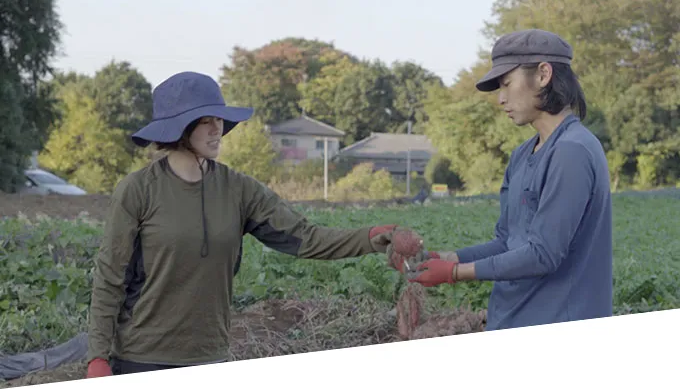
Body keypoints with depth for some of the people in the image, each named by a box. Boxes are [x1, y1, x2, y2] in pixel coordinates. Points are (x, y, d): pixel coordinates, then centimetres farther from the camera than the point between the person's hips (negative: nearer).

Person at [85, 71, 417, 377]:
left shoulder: (237, 190, 0)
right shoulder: (137, 191, -10)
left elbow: (303, 237, -6)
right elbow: (110, 279, -7)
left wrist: (369, 239, -21)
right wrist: (98, 356, -12)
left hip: (210, 356, 4)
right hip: (142, 359, -3)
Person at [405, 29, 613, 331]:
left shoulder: (573, 152, -17)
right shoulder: (521, 156, 11)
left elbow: (542, 254, -20)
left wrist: (456, 272, -14)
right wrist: (446, 257, 0)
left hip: (554, 325, -8)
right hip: (510, 323, 8)